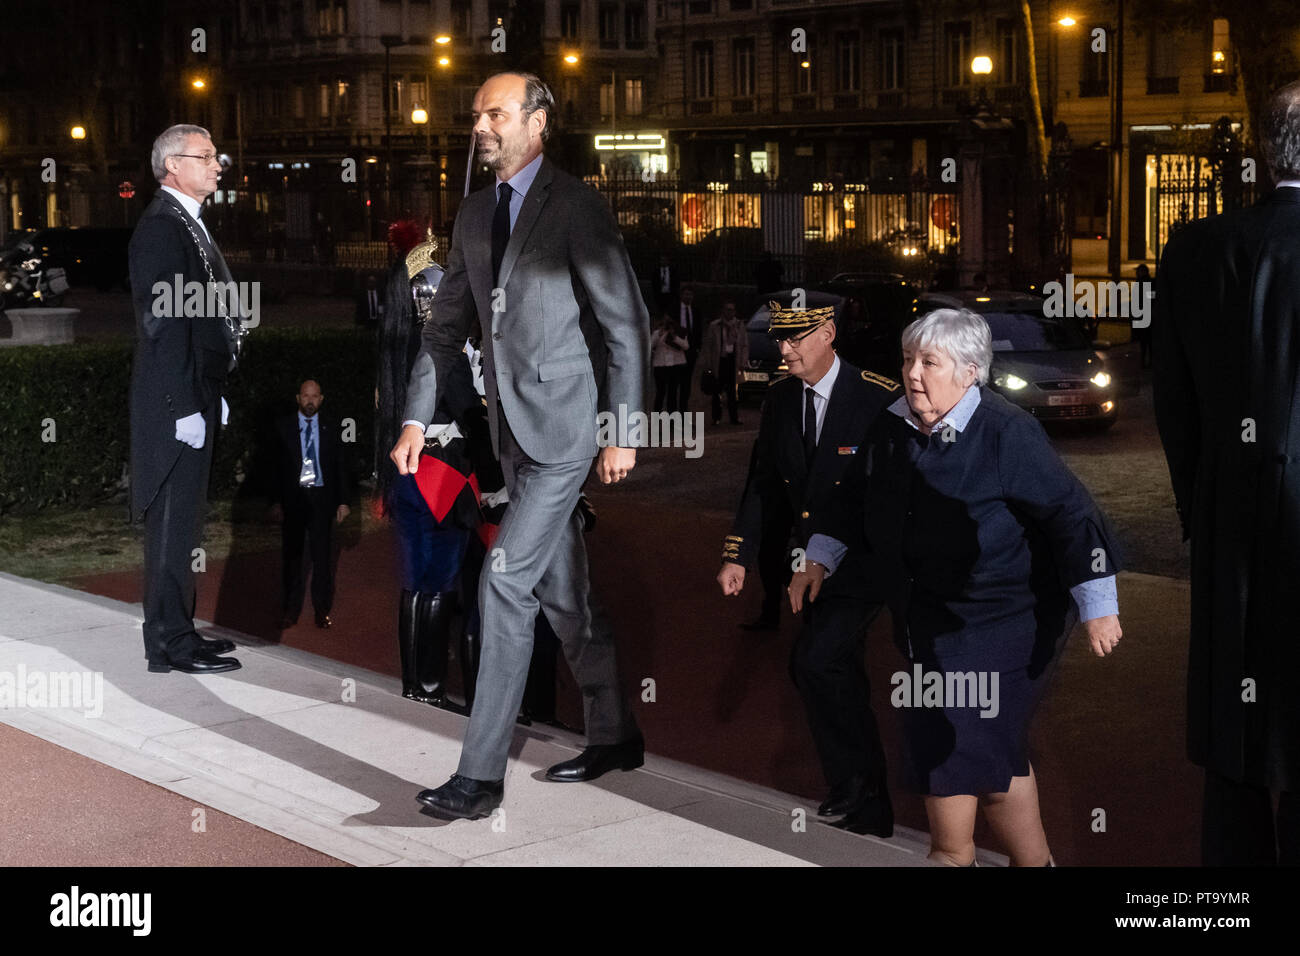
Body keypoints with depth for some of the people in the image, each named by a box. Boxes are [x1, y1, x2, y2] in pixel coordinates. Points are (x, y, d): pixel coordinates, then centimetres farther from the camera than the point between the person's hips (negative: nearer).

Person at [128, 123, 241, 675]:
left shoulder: (190, 226, 17)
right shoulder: (161, 227, -14)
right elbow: (164, 323, -20)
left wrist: (214, 396, 18)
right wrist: (187, 406, -22)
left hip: (196, 397, 10)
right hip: (176, 402, -10)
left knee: (184, 521, 15)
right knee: (174, 522, -5)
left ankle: (176, 631, 23)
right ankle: (171, 644, 0)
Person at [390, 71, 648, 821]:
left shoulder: (577, 207, -9)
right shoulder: (476, 215, 13)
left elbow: (627, 323, -11)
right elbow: (448, 325, 17)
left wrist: (623, 430, -14)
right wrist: (417, 419, 10)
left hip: (565, 423, -8)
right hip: (515, 427, 8)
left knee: (506, 583, -13)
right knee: (562, 591, 14)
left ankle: (482, 773, -9)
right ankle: (616, 737, 29)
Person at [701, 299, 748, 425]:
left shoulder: (740, 325, 10)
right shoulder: (714, 326, 3)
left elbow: (745, 345, 11)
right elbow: (708, 345, 3)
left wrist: (743, 362, 1)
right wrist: (708, 364, -3)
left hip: (734, 360, 1)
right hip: (719, 361, -1)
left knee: (733, 390, 1)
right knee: (717, 391, 0)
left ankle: (735, 417, 7)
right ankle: (717, 418, 7)